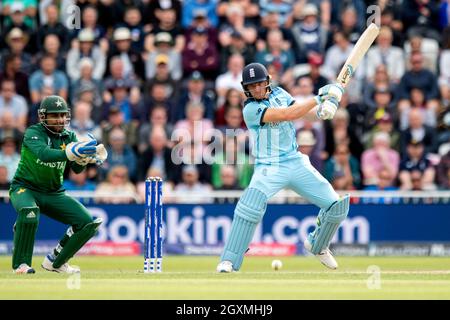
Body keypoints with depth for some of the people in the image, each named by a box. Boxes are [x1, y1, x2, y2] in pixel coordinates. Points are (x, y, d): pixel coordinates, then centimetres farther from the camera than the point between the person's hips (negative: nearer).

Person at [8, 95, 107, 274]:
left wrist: (84, 157, -34)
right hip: (25, 188, -6)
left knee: (88, 223, -6)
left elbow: (77, 169, -11)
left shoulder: (69, 136, 2)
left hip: (54, 193, 6)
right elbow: (44, 153, -37)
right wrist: (70, 153, -53)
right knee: (29, 211, -39)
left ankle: (55, 261, 11)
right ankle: (21, 264, -25)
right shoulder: (33, 132, -15)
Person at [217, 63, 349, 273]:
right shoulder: (251, 109, -14)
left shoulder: (279, 94, 8)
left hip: (297, 163, 6)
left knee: (336, 206, 0)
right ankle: (229, 261, -21)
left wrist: (322, 108, -20)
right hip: (268, 169, -6)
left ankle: (317, 245, 28)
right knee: (249, 207, -31)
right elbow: (289, 115, -22)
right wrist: (319, 97, -20)